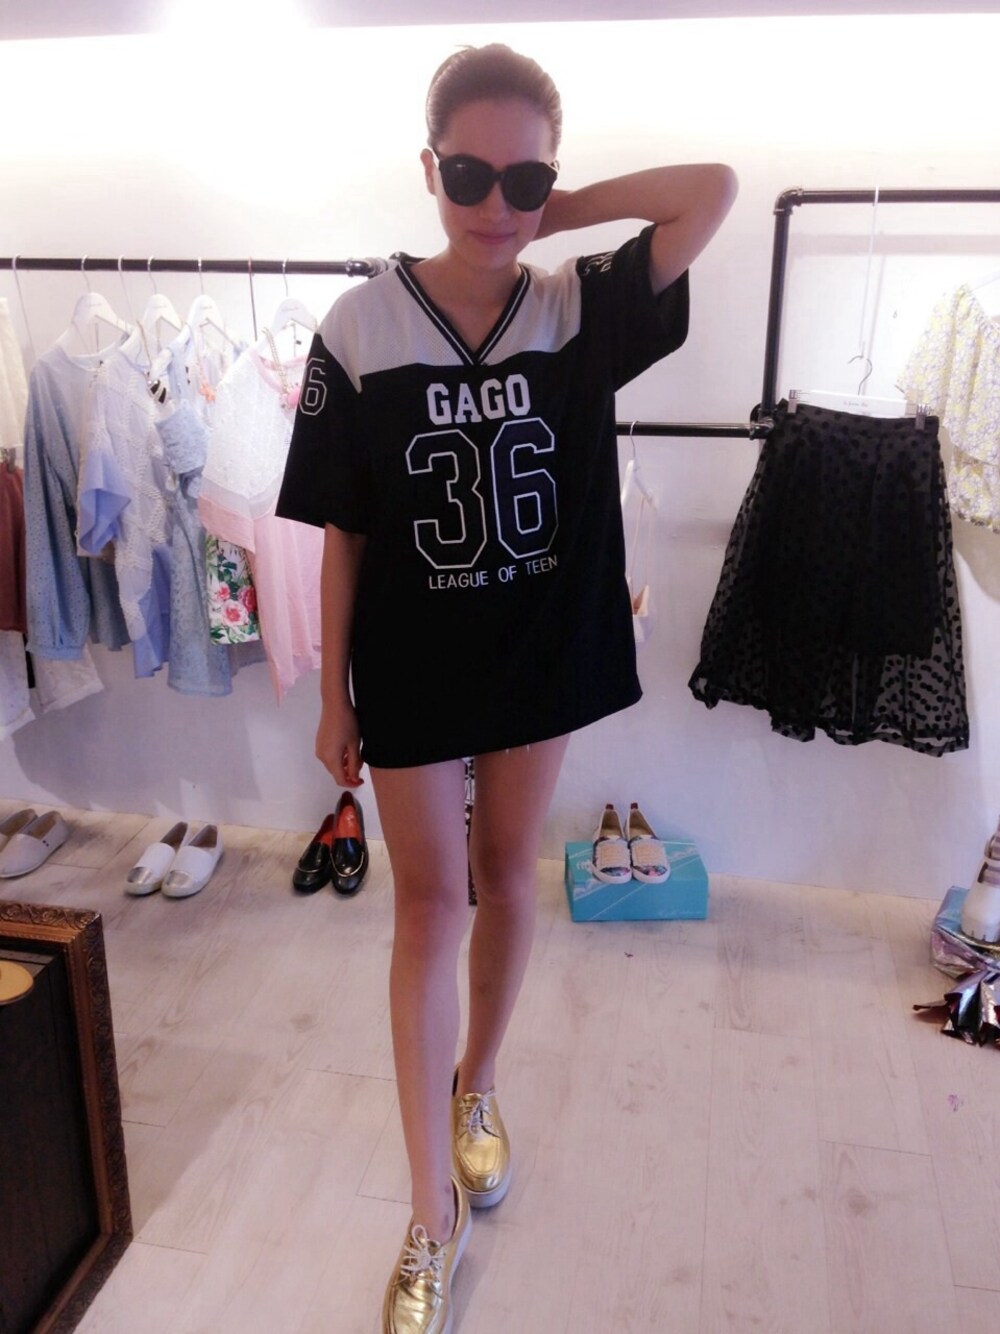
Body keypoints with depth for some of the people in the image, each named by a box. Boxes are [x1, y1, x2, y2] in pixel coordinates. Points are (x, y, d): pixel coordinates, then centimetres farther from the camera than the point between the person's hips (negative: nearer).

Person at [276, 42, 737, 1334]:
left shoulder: (581, 311, -4)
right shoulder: (360, 329, -9)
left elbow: (717, 186, -10)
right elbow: (341, 531, -6)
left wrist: (555, 209, -8)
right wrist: (332, 694, -3)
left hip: (542, 651, 2)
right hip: (411, 667, -1)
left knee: (506, 874, 16)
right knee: (430, 902, 5)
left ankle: (474, 1085, 43)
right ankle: (434, 1214, 19)